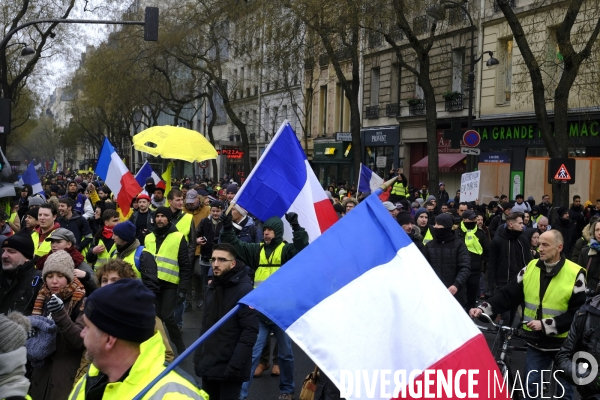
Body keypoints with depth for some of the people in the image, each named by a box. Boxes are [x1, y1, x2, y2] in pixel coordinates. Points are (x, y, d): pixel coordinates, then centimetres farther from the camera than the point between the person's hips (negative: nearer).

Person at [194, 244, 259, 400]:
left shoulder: (244, 289, -13)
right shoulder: (212, 287, 11)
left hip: (229, 368, -7)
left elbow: (250, 332, -18)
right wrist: (198, 357, 9)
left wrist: (235, 366, -22)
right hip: (208, 365, 7)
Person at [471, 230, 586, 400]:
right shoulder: (531, 268, -2)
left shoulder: (575, 274, -14)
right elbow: (509, 294, -2)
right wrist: (483, 308, -16)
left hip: (563, 344, -3)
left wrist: (546, 324, -22)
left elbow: (578, 313, -15)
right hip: (536, 342, 3)